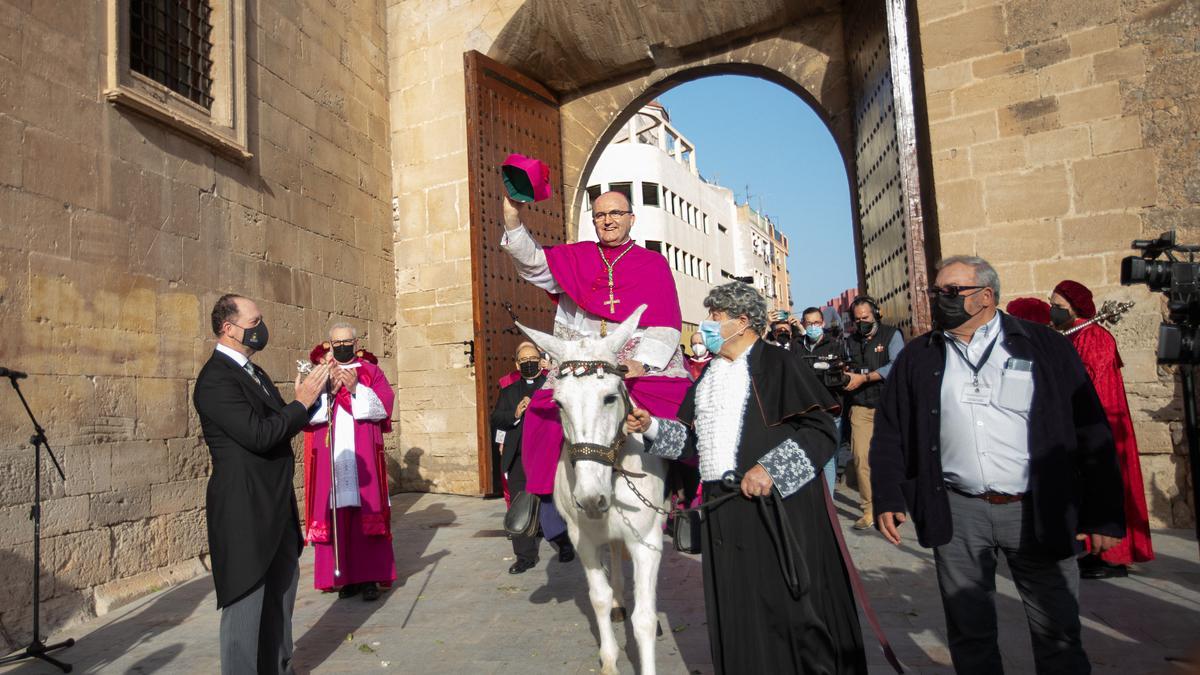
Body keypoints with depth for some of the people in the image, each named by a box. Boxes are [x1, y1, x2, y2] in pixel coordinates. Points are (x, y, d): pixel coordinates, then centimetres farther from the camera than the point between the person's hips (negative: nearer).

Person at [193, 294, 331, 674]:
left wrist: (312, 393, 0)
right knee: (246, 602, 3)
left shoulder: (253, 372, 12)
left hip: (275, 507, 10)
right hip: (244, 511, -10)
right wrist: (301, 402, -15)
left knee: (281, 591, 21)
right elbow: (258, 435, -26)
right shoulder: (215, 379, -18)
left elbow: (280, 425, 13)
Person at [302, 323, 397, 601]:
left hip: (363, 457, -1)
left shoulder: (371, 371, 10)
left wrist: (356, 389, -15)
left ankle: (370, 577, 3)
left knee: (366, 514, -3)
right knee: (335, 516, -1)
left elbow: (384, 405, -2)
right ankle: (344, 576, 9)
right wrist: (329, 390, -13)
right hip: (330, 458, 1)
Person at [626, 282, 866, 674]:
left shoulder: (775, 363, -6)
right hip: (722, 506, 7)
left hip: (774, 505, -6)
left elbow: (820, 428, -12)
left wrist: (770, 468, -20)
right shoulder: (709, 376, 16)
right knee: (735, 610, 13)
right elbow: (692, 437, 18)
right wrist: (651, 426, 5)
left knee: (785, 606, 2)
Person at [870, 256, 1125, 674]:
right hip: (957, 513, 1)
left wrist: (1104, 513, -3)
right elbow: (889, 434, 6)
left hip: (1039, 511, -1)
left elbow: (1091, 430, 1)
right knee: (969, 632, 11)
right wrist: (888, 499, -3)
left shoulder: (1044, 346, 2)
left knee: (1058, 634, 11)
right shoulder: (917, 359, 6)